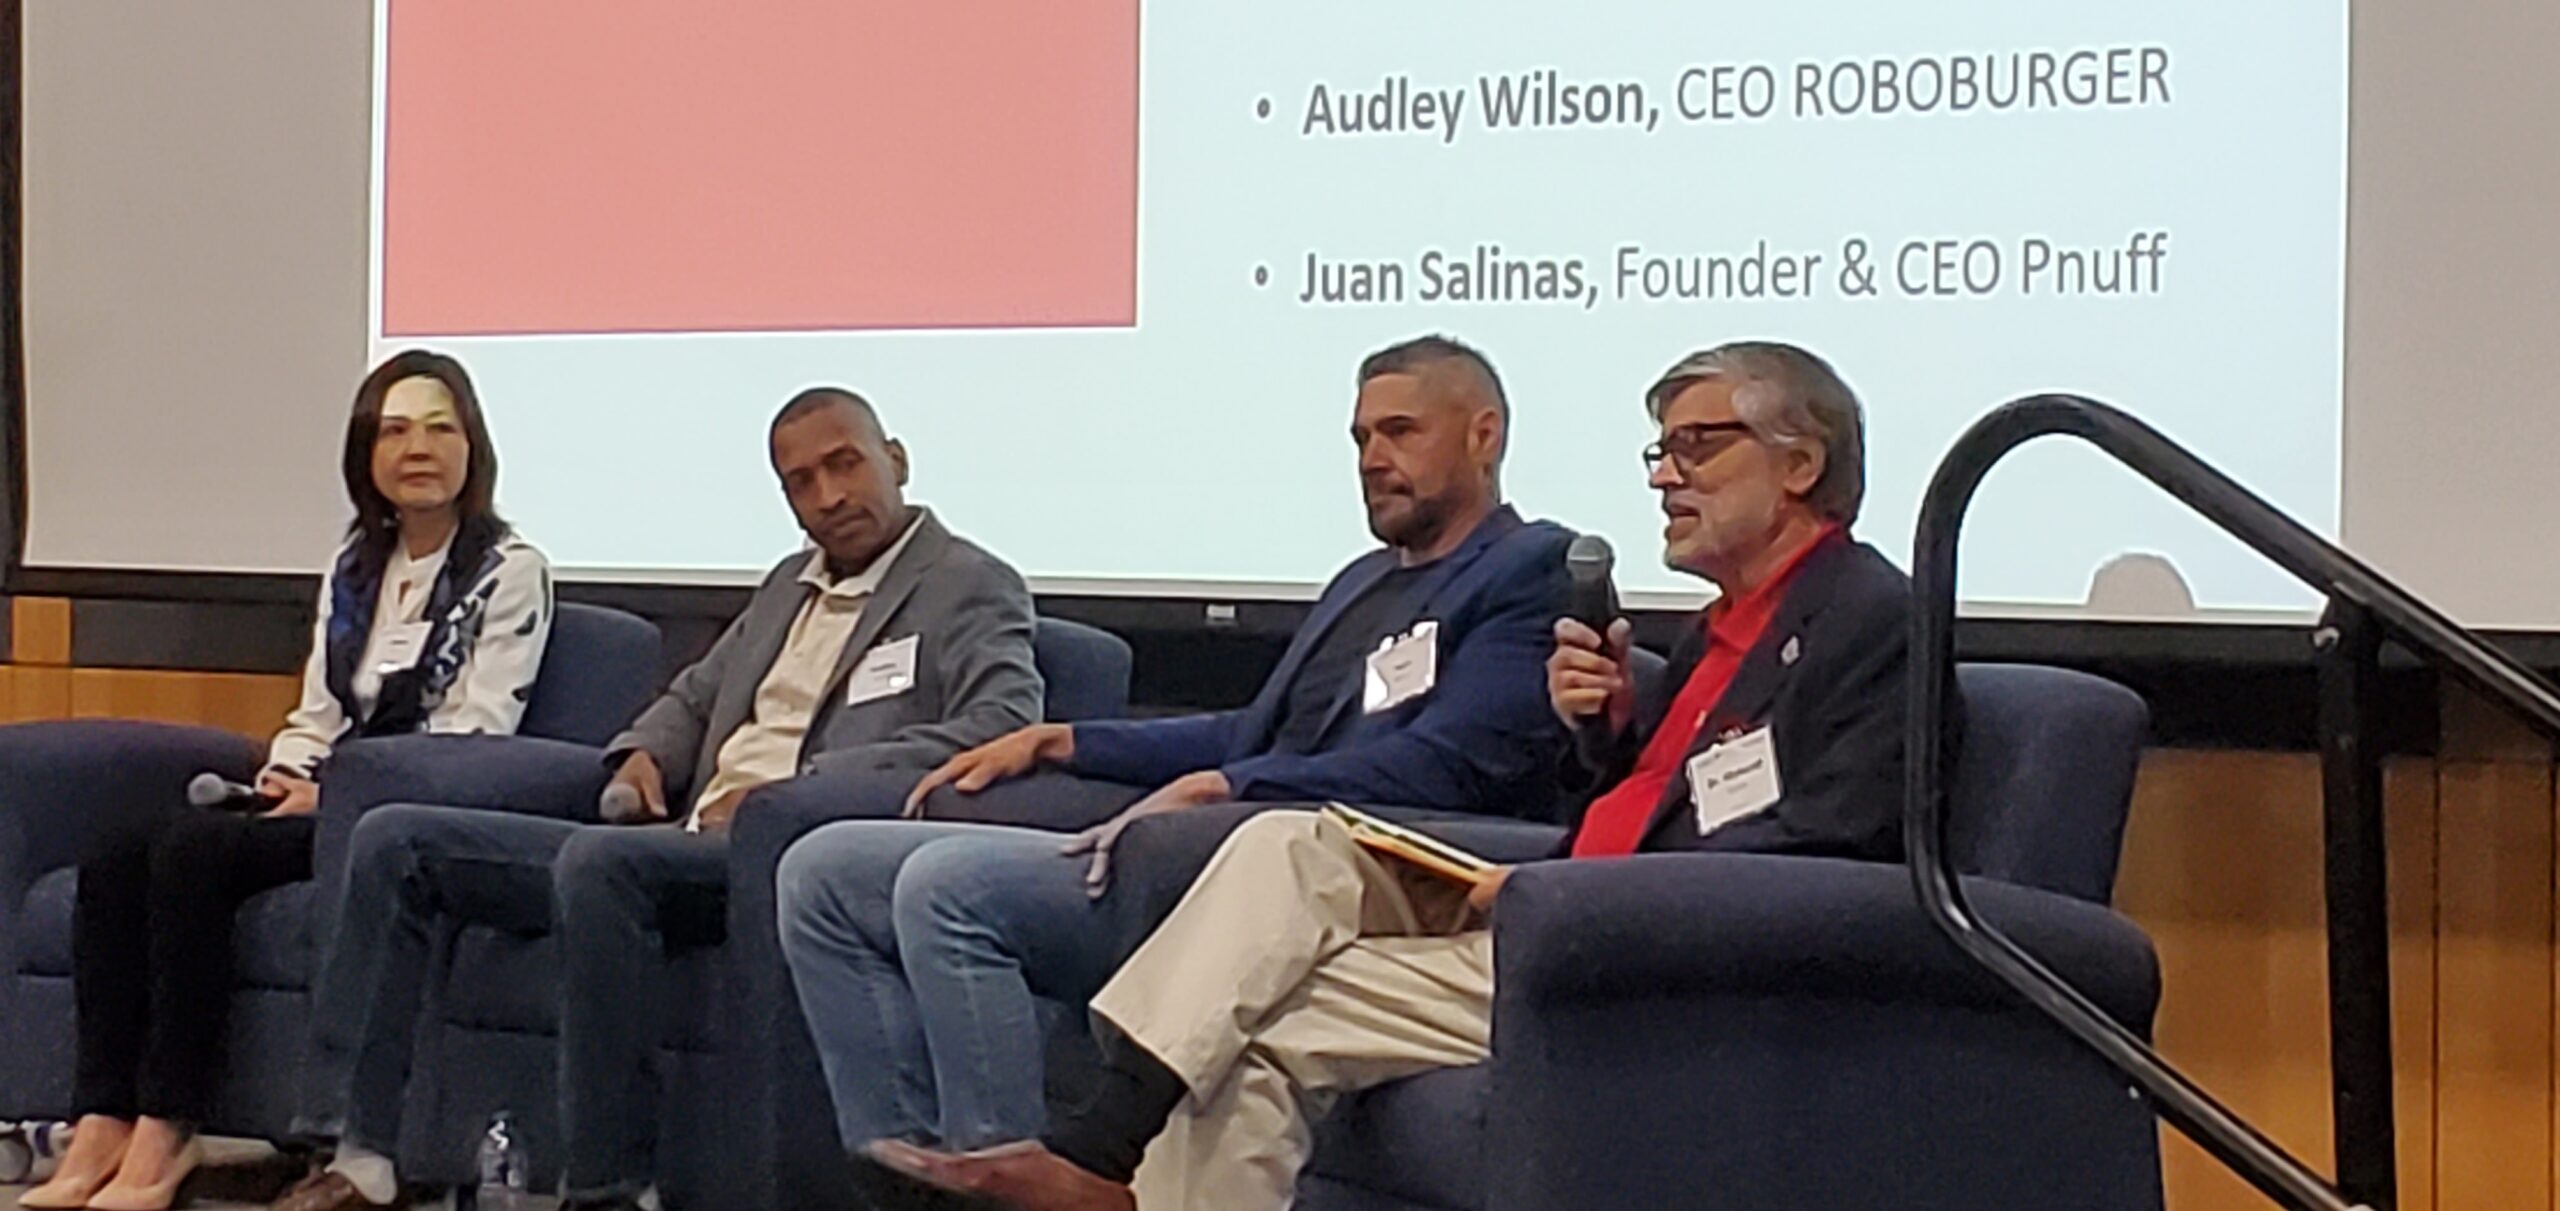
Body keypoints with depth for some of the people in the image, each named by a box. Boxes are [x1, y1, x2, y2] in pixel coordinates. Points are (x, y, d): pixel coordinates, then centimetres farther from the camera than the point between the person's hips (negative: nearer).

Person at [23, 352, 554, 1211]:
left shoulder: (509, 571, 0)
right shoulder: (354, 567, 21)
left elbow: (471, 735, -9)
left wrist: (335, 796, -13)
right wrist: (284, 780, -2)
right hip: (325, 804, 7)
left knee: (194, 848, -30)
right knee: (117, 854, -20)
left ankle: (164, 1138, -27)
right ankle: (101, 1130, -26)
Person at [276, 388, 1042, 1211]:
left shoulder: (972, 589, 1)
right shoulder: (790, 585, 25)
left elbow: (1004, 724, -17)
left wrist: (799, 787, -22)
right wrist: (644, 754, 10)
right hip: (678, 846, 9)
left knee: (599, 858, -38)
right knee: (395, 841, 0)